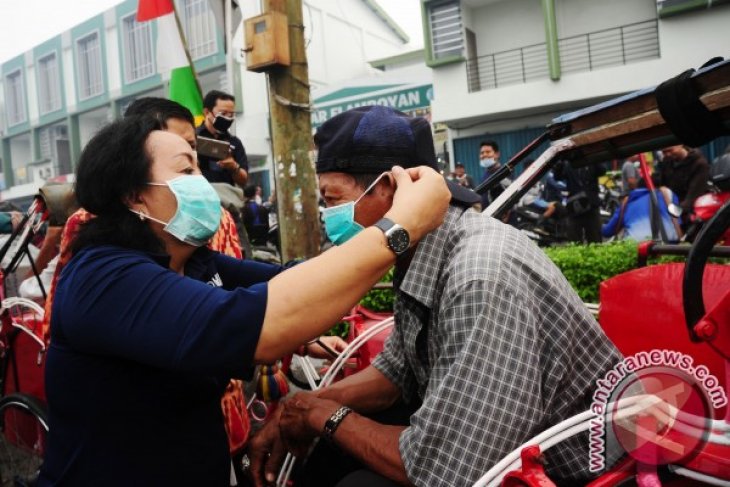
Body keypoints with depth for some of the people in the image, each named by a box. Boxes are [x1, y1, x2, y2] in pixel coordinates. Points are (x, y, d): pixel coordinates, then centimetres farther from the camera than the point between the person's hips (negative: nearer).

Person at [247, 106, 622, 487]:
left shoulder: (484, 278, -32)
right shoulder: (416, 257, -4)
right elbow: (395, 370, 9)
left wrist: (324, 416, -17)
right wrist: (301, 408, -2)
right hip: (488, 447, 8)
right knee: (324, 456, 6)